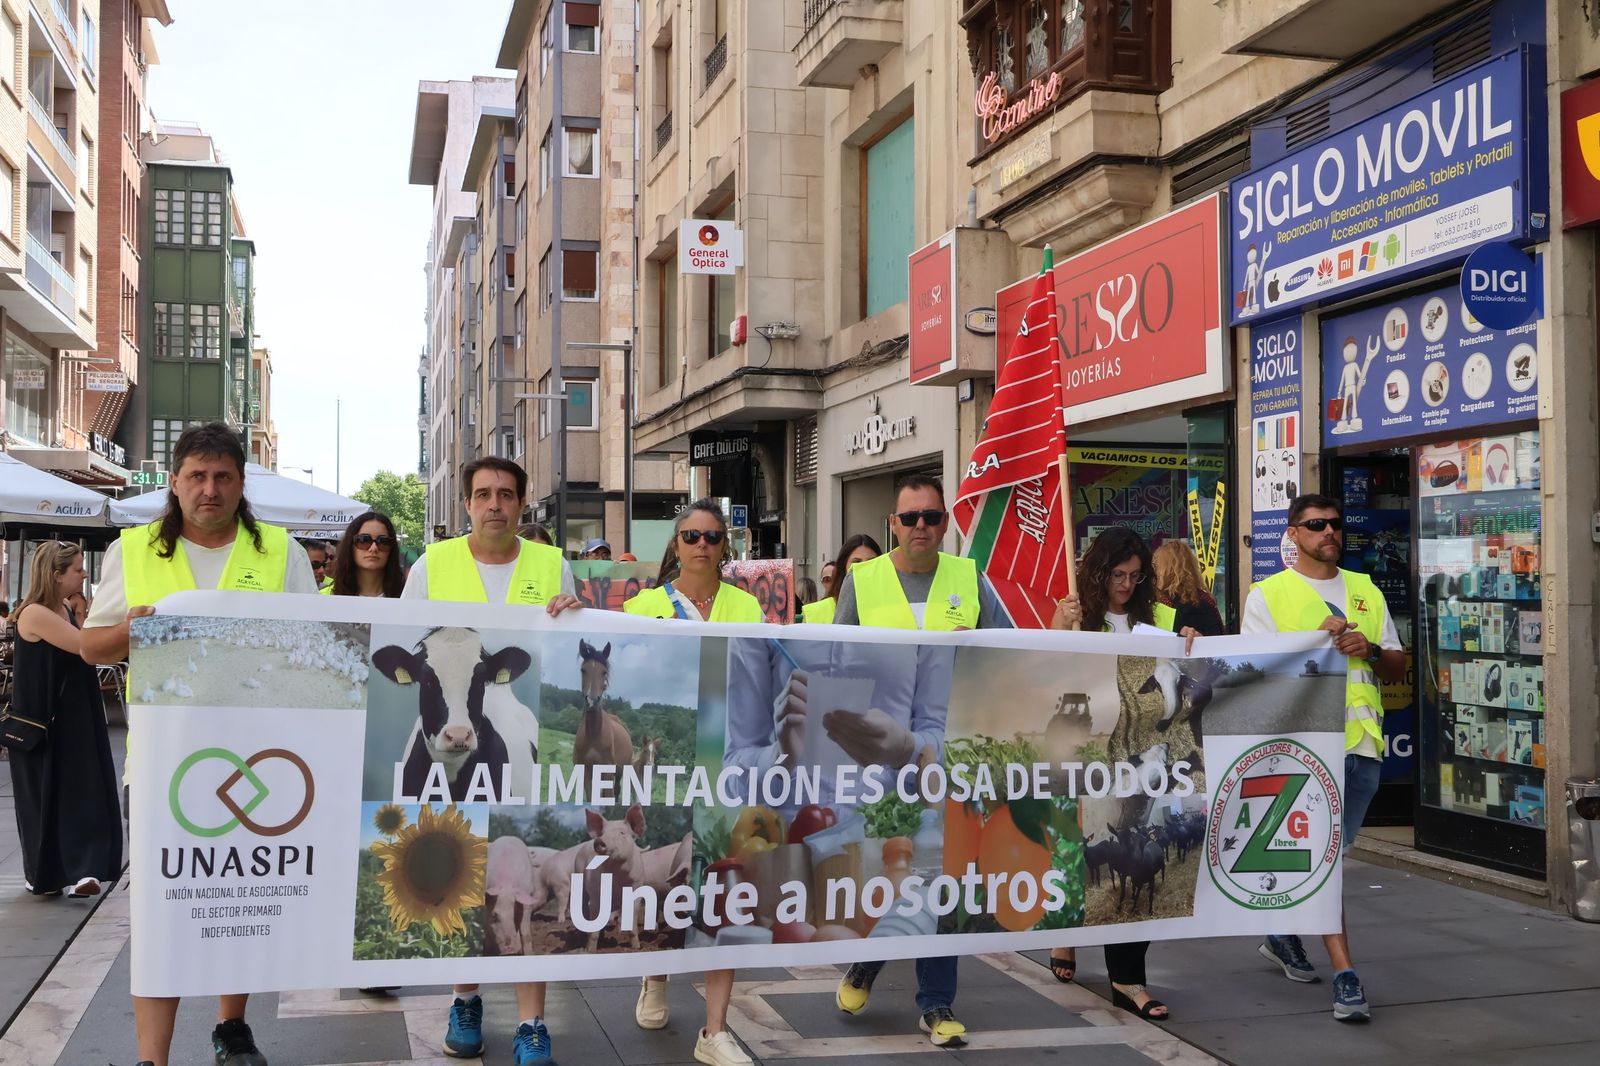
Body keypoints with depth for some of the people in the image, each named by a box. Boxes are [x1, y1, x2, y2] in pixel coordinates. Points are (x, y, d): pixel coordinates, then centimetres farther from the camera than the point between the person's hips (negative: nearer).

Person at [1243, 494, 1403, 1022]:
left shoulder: (1366, 591, 16)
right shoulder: (1268, 594, 2)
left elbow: (1398, 667, 16)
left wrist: (1370, 650, -6)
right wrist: (1315, 640, -15)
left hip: (1363, 741, 5)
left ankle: (1284, 934, 37)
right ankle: (1345, 976, -10)